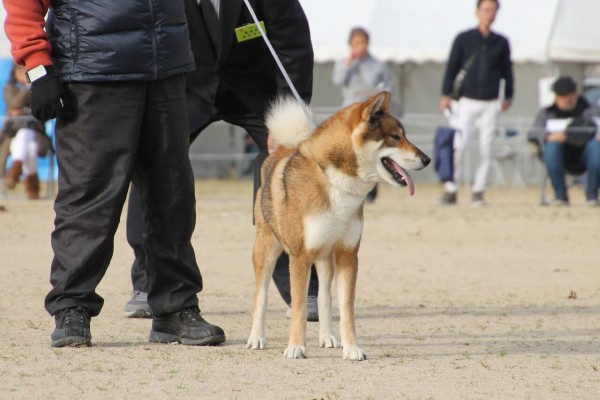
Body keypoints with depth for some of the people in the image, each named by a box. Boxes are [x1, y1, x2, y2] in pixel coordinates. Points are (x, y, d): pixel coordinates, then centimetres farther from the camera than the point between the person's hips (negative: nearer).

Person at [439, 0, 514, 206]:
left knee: (486, 149, 1)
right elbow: (452, 67, 2)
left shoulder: (501, 42, 8)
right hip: (467, 101, -2)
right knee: (458, 146, -11)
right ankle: (451, 190, -5)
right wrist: (445, 94, -5)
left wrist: (508, 96, 12)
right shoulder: (463, 39, 2)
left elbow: (507, 70, 15)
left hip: (491, 104, 2)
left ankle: (479, 191, 8)